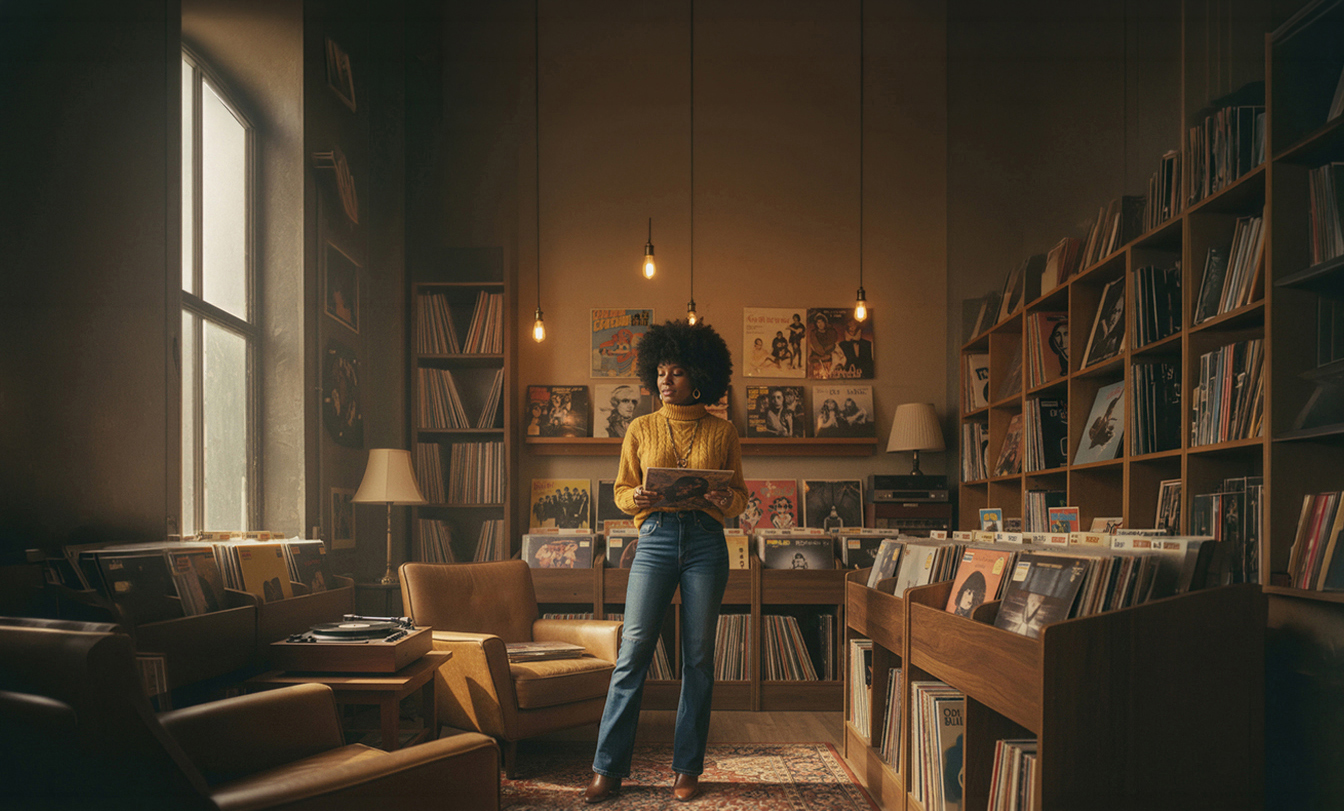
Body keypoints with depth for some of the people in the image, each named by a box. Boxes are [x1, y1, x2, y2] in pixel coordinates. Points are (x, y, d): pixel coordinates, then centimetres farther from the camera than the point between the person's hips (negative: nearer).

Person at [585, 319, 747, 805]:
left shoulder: (722, 432, 8)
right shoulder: (641, 429, 10)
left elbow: (739, 492, 11)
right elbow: (621, 489, 11)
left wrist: (728, 501, -12)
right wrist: (636, 500, -11)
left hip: (705, 543, 0)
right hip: (655, 539, 0)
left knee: (698, 656, 3)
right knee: (633, 650, -5)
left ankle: (687, 768, 14)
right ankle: (608, 768, 3)